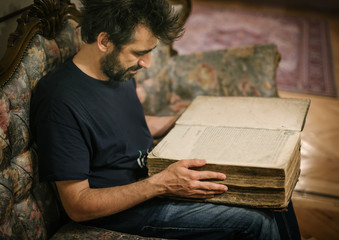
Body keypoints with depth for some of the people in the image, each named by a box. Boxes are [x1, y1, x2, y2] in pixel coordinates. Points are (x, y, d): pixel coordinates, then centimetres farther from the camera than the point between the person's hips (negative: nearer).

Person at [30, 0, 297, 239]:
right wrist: (162, 184, -31)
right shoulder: (62, 103, -29)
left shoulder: (120, 70, -1)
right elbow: (77, 206, -26)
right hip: (127, 210, -9)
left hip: (152, 176, 9)